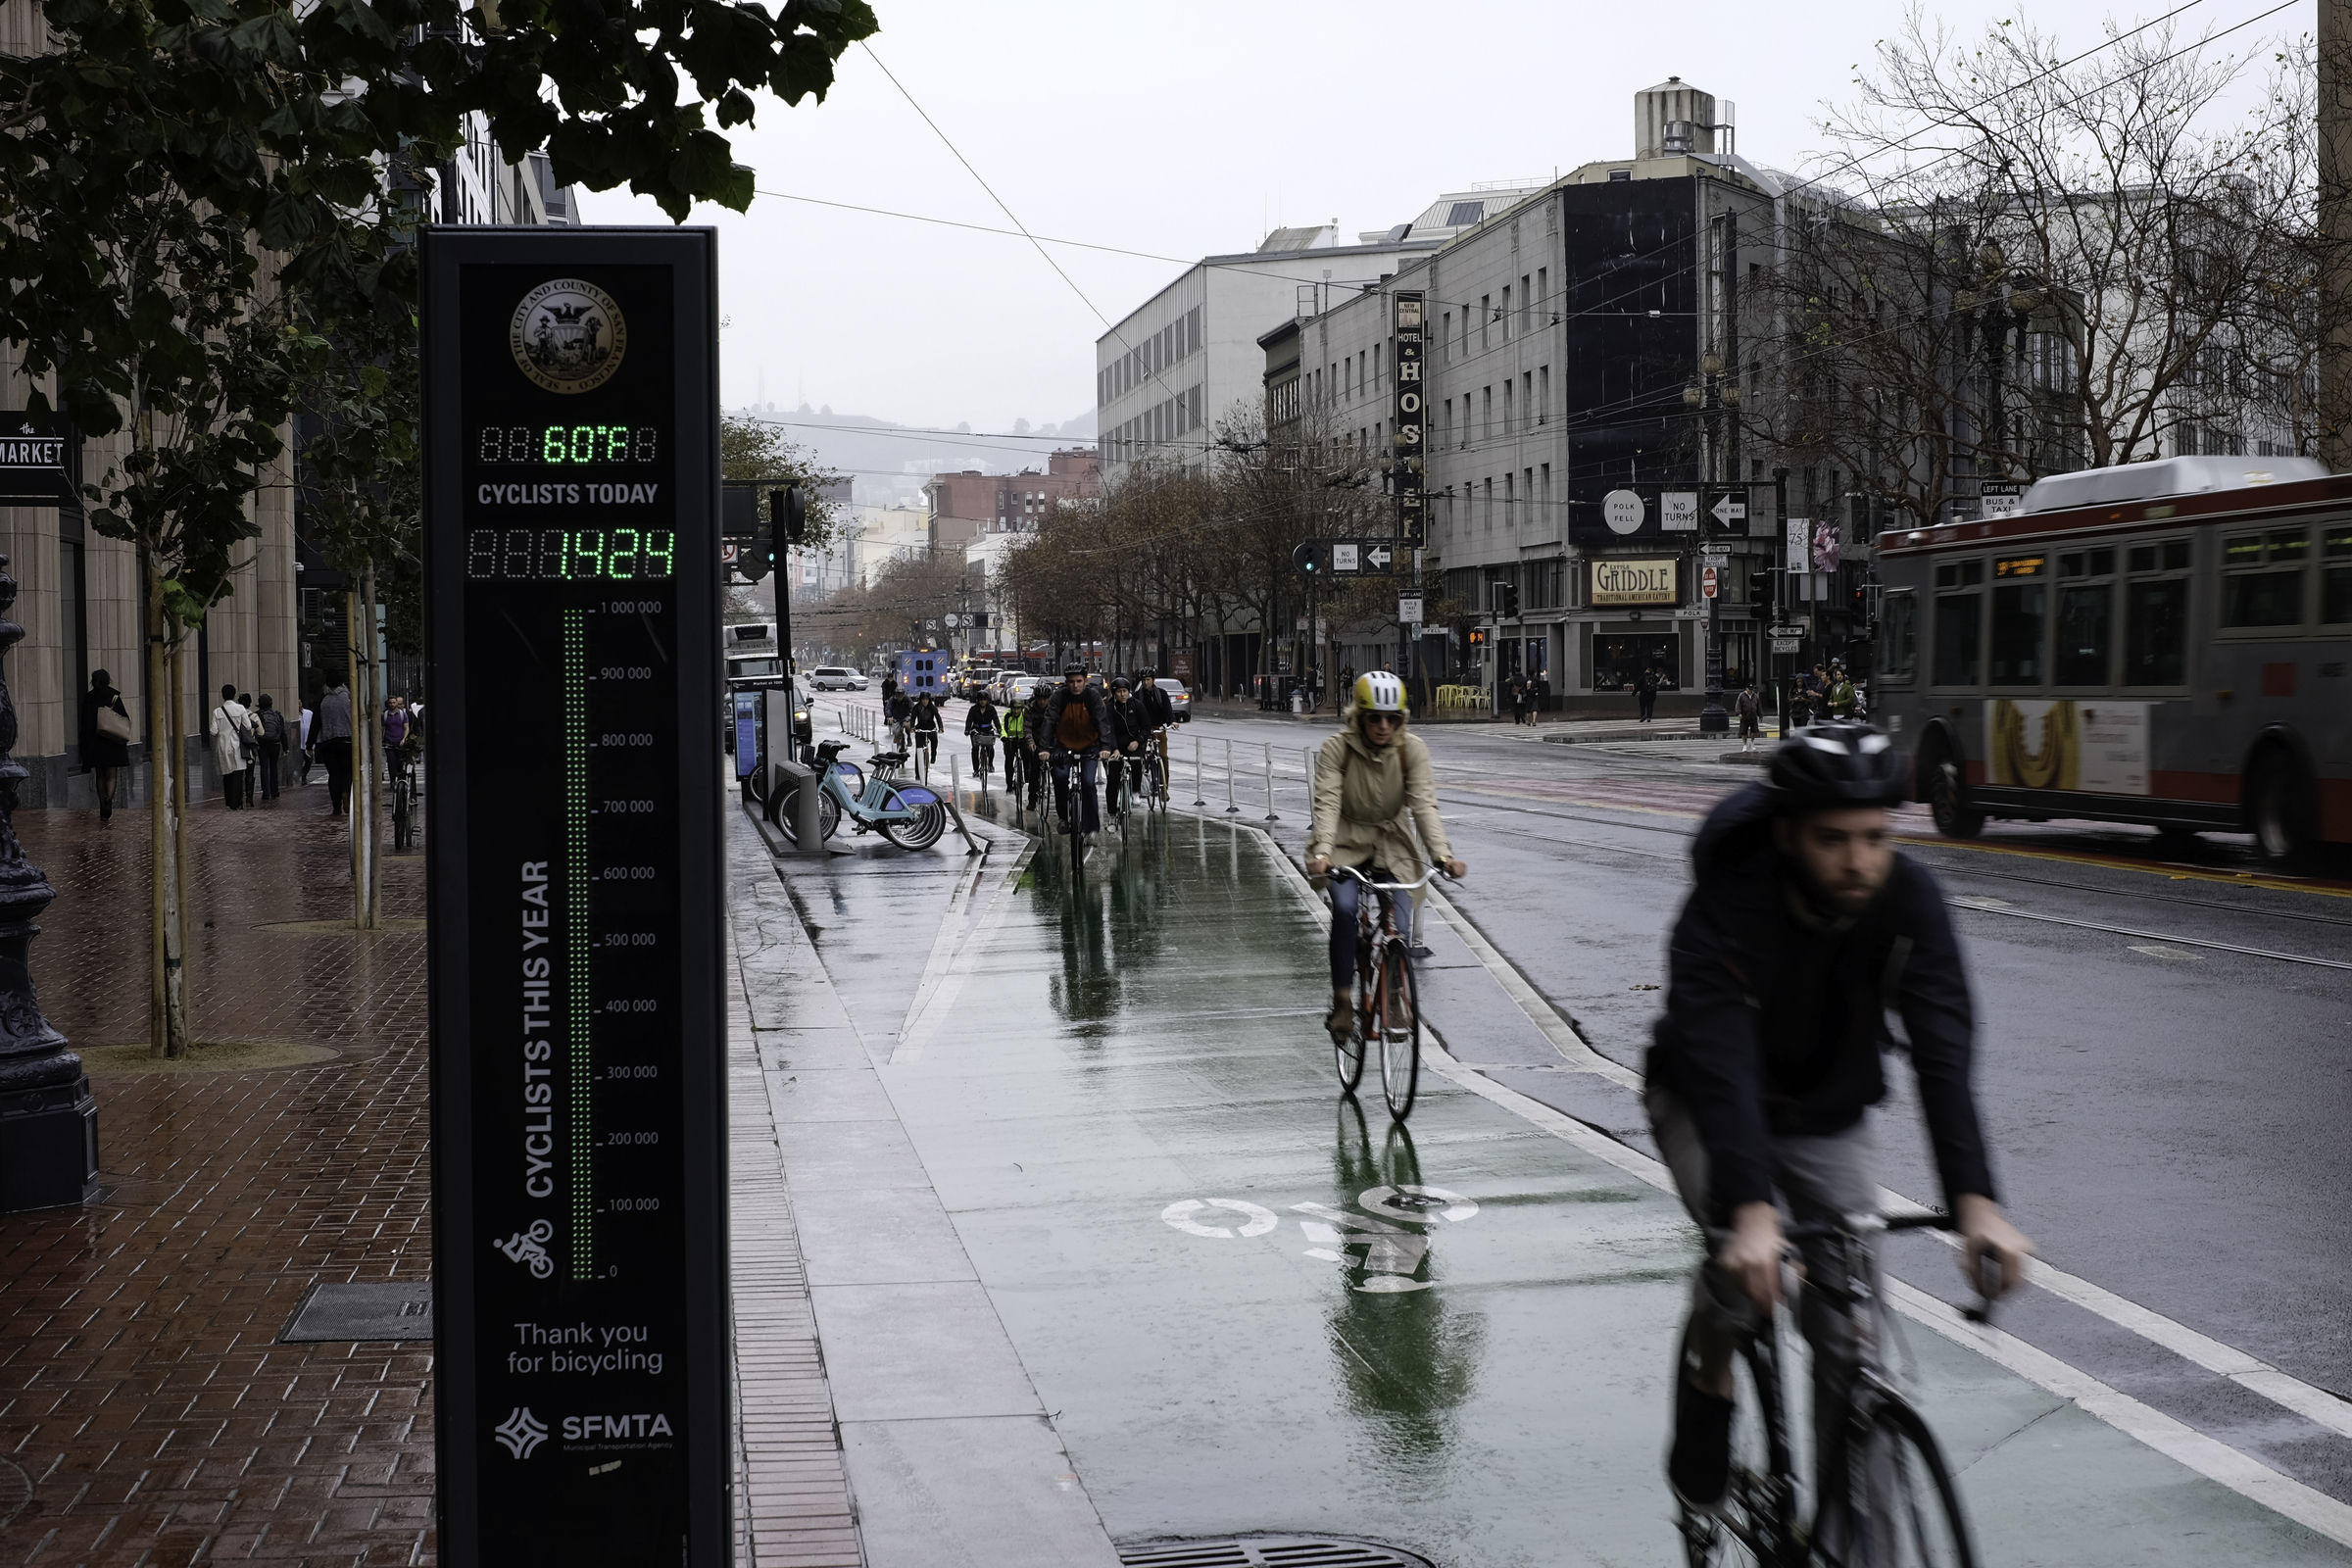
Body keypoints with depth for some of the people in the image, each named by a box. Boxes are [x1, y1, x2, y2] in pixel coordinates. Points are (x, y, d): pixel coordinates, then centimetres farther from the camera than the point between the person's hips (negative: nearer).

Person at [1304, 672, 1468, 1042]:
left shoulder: (1412, 750, -12)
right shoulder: (1336, 749, -16)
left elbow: (1423, 804, -18)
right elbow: (1327, 804, -25)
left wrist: (1442, 854, -32)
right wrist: (1322, 852, -41)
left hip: (1392, 844, 2)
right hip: (1346, 841, -2)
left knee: (1400, 925, -14)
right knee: (1344, 908, -28)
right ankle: (1343, 1002, -20)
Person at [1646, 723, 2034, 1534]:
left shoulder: (1909, 899, -25)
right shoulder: (1726, 907, -34)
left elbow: (1942, 1051, -32)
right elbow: (1719, 1065, -44)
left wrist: (1975, 1200, -45)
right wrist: (1751, 1210, -57)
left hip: (1828, 1117, 3)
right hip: (1705, 1104, -3)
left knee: (1852, 1332, -8)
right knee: (1745, 1267, -27)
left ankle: (1844, 1524, 9)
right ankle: (1700, 1459, -1)